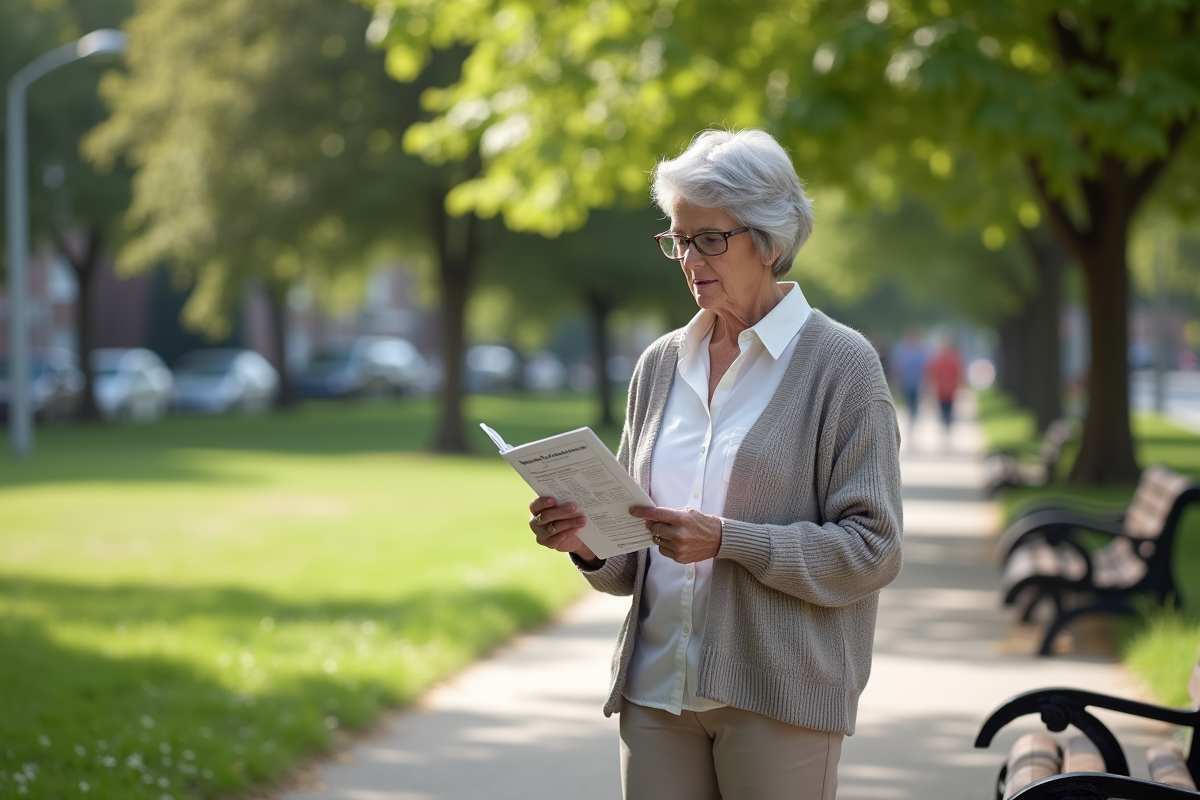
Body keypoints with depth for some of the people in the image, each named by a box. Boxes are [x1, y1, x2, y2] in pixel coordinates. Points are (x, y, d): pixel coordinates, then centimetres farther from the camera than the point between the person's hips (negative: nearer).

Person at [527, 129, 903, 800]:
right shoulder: (661, 364, 13)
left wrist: (726, 540, -19)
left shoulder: (841, 365, -3)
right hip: (657, 687, 5)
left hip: (780, 695, -4)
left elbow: (871, 548, -10)